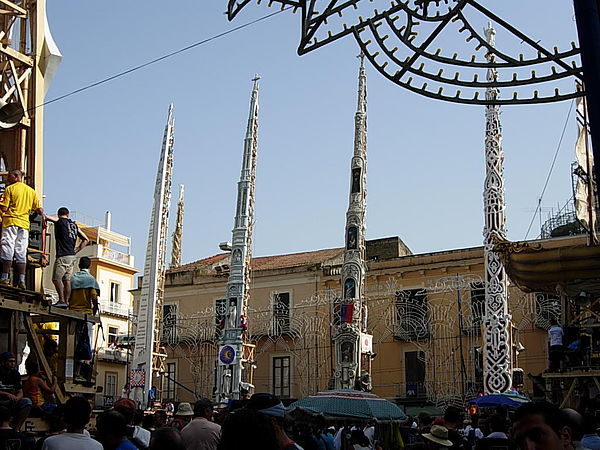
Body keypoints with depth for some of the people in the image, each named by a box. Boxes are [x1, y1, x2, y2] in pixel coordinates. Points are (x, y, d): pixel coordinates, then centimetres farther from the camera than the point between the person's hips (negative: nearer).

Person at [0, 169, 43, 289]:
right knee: (21, 253, 3)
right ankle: (21, 281, -3)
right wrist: (41, 212, 29)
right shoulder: (31, 191, 14)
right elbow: (40, 210, 10)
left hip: (11, 222, -4)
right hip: (24, 224, 4)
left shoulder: (10, 189, -1)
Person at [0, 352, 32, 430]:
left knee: (27, 401, -20)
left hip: (10, 402, 5)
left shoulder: (15, 374, 7)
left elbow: (20, 392, 6)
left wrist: (16, 398, -17)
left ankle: (16, 428, -21)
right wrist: (7, 394, -29)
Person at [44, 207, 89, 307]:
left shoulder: (60, 221, 0)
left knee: (56, 278, -8)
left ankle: (62, 300, -17)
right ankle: (66, 302, 4)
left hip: (63, 256, -7)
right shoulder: (74, 225, 17)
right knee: (67, 280, 7)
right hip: (72, 256, 7)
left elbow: (45, 217, -6)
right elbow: (86, 240, 20)